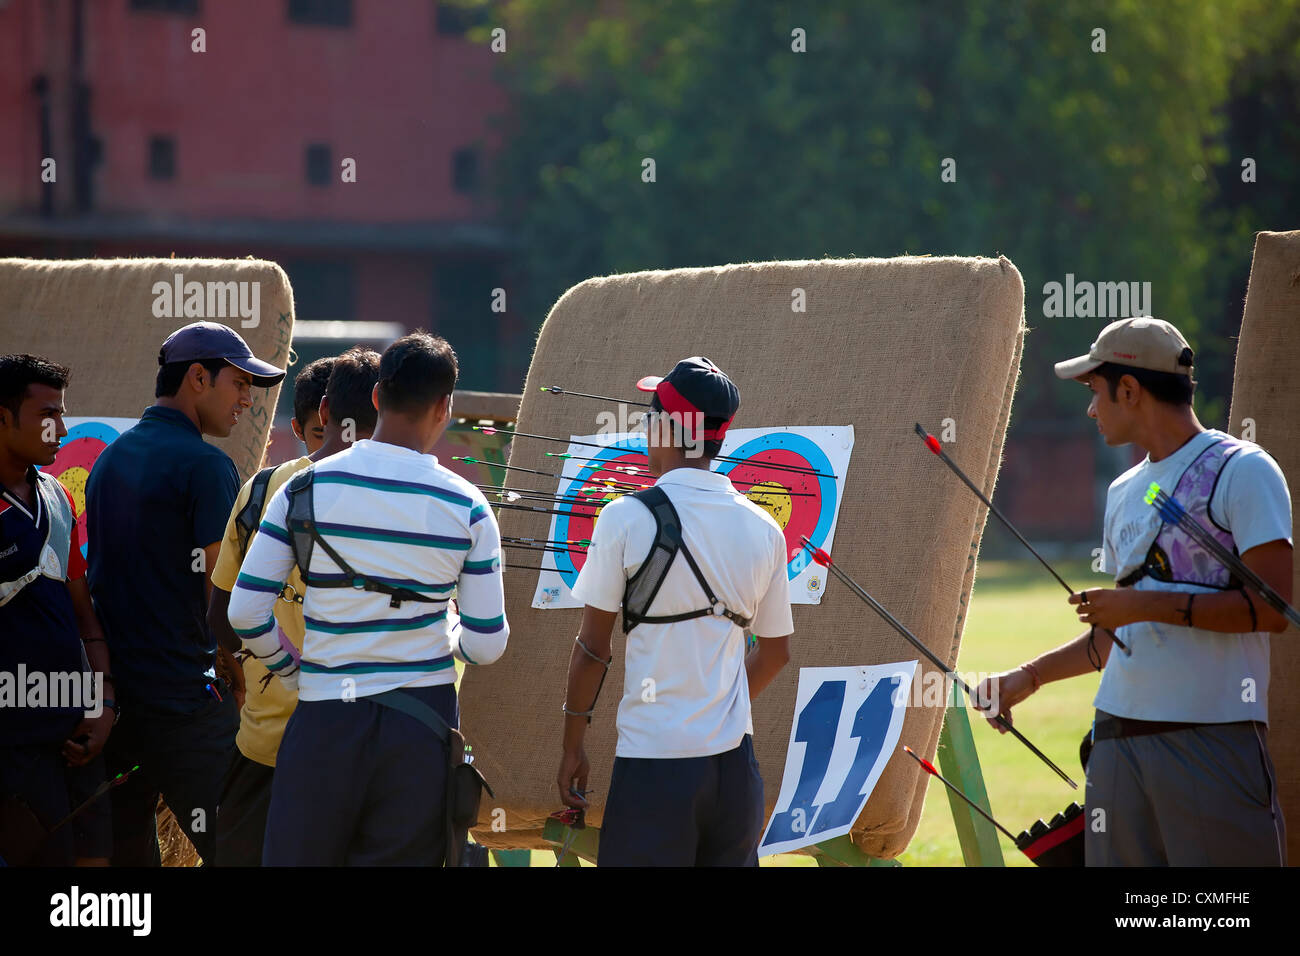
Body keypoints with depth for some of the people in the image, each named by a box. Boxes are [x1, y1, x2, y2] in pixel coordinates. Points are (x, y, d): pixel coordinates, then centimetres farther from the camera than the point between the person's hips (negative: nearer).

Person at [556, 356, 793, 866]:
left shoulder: (628, 518, -8)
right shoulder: (763, 528, 5)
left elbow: (591, 648, -5)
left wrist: (572, 745, 6)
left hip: (653, 763, -5)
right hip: (735, 761, 5)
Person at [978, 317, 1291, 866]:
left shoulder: (1242, 471, -5)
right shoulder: (1125, 492, 19)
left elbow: (1271, 608, -14)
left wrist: (1147, 605, -15)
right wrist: (1029, 677, 25)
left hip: (1215, 739, -7)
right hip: (1119, 737, 7)